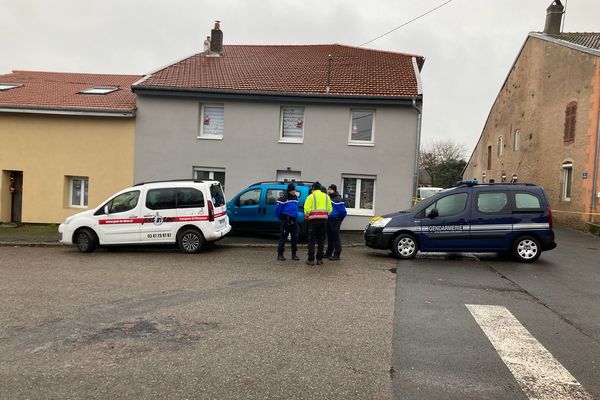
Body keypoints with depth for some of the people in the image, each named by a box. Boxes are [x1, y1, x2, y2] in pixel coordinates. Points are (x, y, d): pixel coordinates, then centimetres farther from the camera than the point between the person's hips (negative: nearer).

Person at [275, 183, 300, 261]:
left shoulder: (295, 197, 13)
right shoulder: (283, 198, -9)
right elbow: (277, 209, -9)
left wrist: (296, 218, 15)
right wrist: (281, 218, -1)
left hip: (293, 220, 6)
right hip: (285, 221, -6)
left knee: (295, 237, 6)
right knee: (283, 237, -3)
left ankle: (294, 254, 14)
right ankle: (280, 254, 3)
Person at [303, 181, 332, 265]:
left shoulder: (311, 196, -2)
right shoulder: (326, 196, 13)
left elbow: (307, 209, -9)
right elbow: (329, 209, 5)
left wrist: (306, 217, 7)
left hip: (313, 220, -4)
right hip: (324, 220, 4)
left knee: (312, 240, 2)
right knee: (321, 240, 11)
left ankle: (311, 260, 0)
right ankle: (319, 259, 13)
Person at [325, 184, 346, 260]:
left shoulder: (338, 199, -10)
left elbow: (343, 211, -10)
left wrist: (339, 220, 1)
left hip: (335, 221, -8)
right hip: (328, 220, 8)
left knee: (336, 238, -6)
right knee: (330, 237, 14)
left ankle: (336, 255, -3)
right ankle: (328, 253, 23)